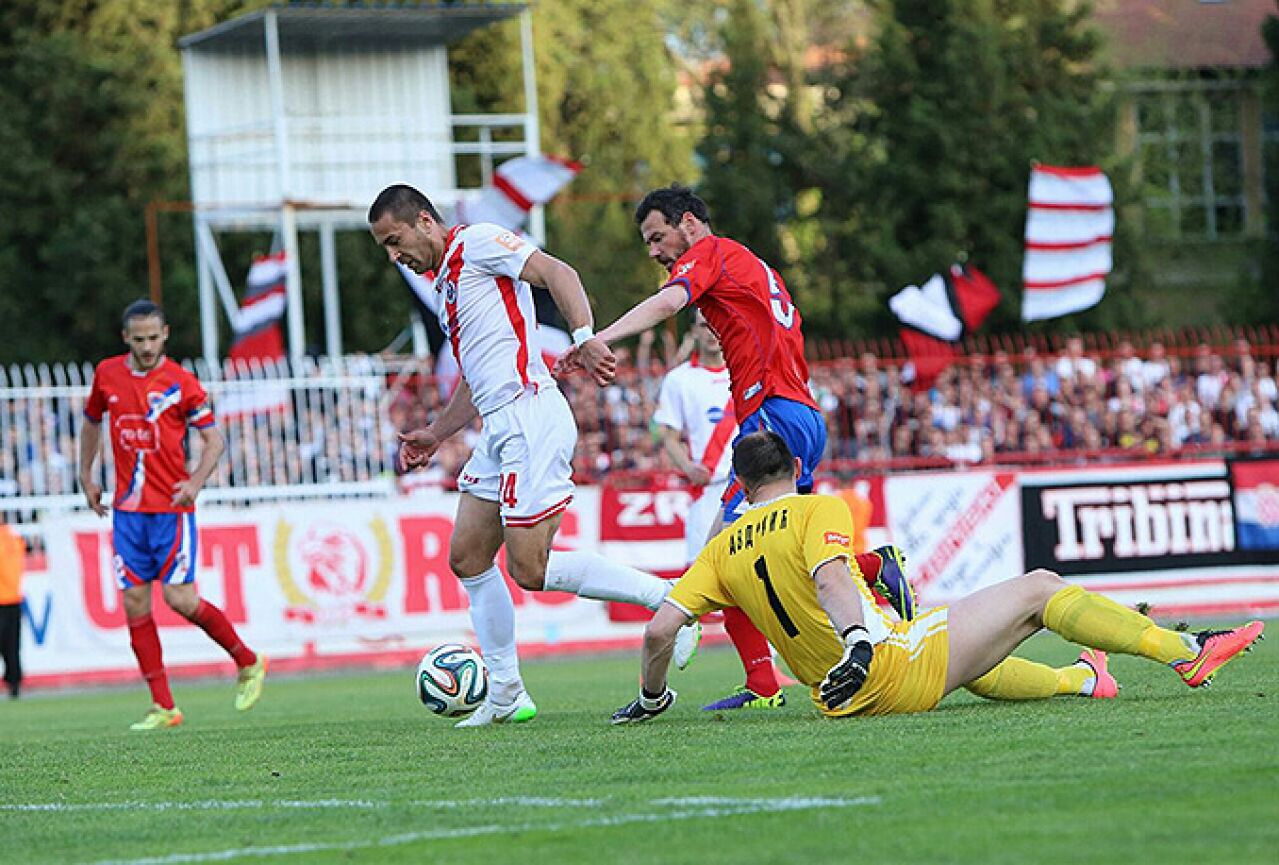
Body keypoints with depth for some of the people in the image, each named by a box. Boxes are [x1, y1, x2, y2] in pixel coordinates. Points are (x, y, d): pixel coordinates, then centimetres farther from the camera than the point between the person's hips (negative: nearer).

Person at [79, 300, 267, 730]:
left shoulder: (182, 383, -7)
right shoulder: (107, 375, 5)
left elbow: (214, 439, -3)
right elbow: (91, 421, 23)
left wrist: (196, 481, -19)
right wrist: (86, 477, 21)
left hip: (171, 508, -4)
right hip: (127, 509, 4)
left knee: (180, 598, -10)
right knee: (135, 604, -1)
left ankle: (249, 663, 13)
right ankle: (163, 707, 4)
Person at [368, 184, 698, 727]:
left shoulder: (475, 241, -2)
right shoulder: (445, 282, 25)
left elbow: (556, 272, -16)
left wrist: (584, 337, -30)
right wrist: (435, 434, 30)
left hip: (529, 414, -10)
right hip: (498, 429, 10)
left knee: (530, 569, -14)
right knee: (467, 558, 8)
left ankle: (667, 598, -8)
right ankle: (506, 695, 13)